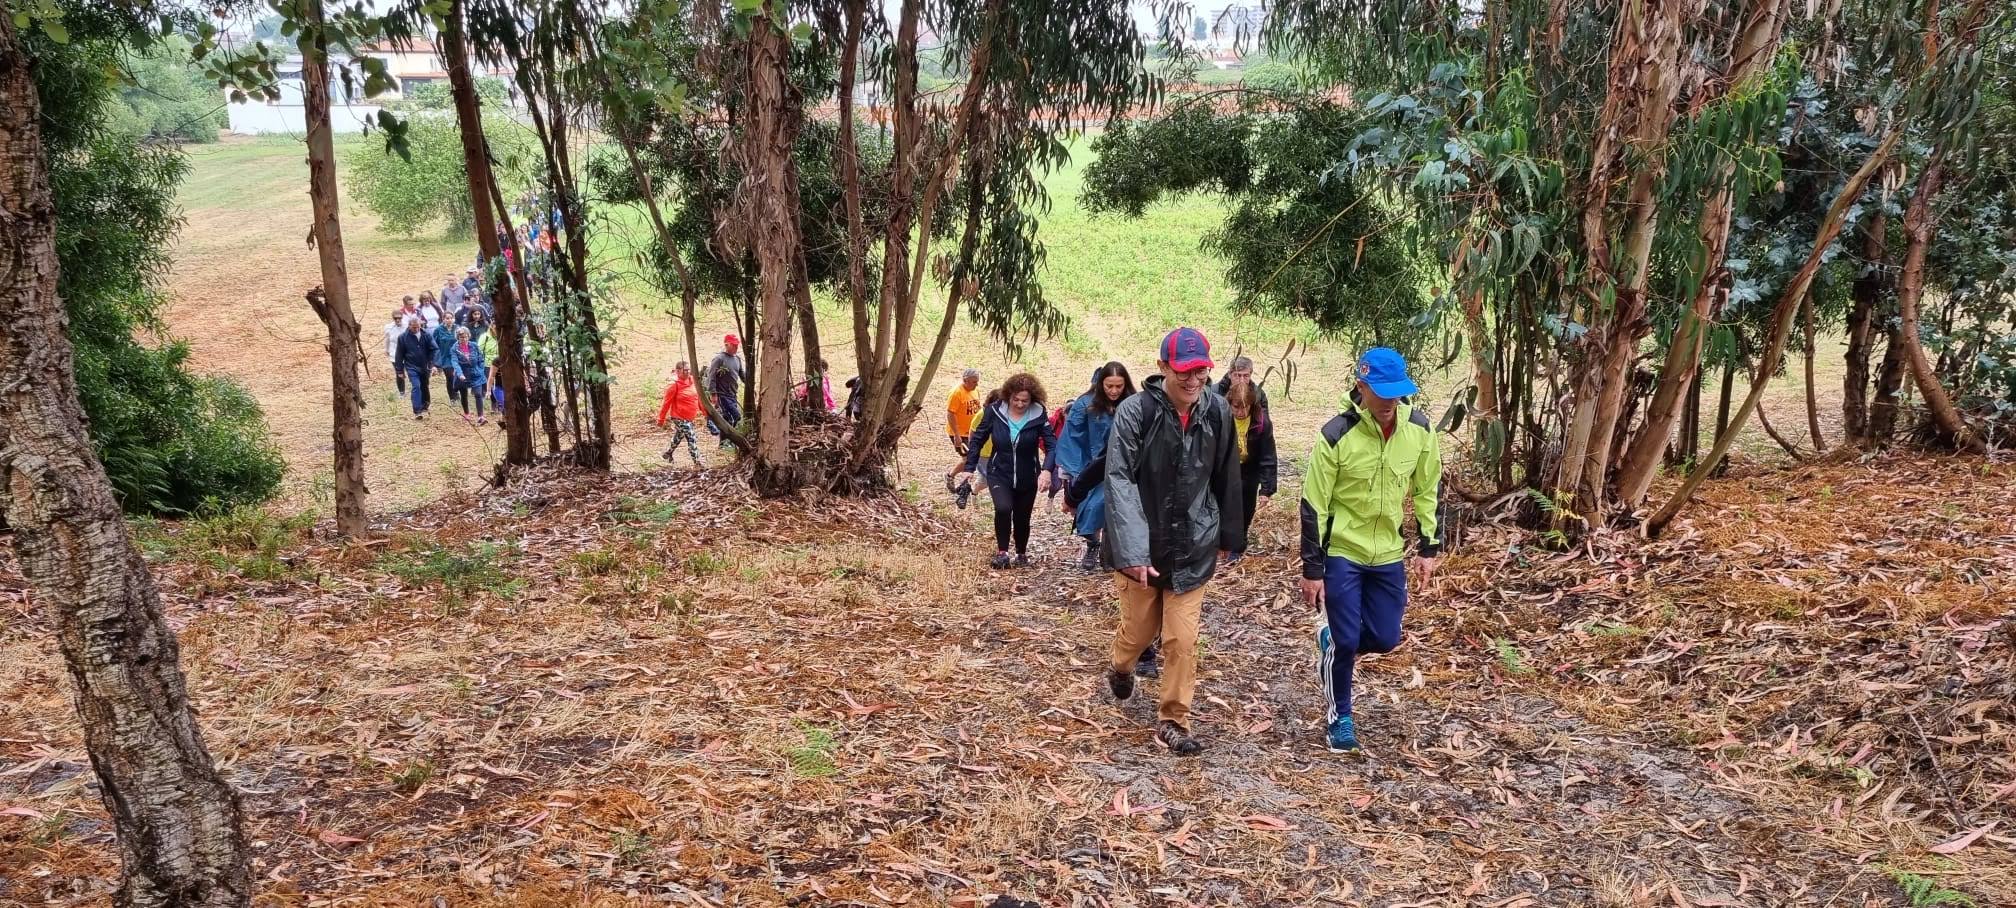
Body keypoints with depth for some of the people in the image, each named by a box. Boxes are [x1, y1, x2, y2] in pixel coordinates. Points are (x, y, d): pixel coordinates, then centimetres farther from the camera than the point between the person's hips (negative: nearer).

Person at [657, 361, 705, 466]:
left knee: (679, 436, 25)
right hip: (679, 417, -8)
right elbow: (666, 403, -11)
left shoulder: (692, 381, 4)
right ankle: (697, 461, -10)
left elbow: (698, 397, 14)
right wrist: (661, 419, -6)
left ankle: (668, 453, 46)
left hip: (689, 417, 8)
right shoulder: (674, 385, -16)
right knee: (691, 439, -12)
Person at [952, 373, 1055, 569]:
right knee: (1003, 508, -26)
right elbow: (977, 439, -1)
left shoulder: (1039, 415, -13)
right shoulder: (994, 411, -12)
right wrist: (969, 468, -3)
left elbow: (1051, 445, -16)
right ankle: (1002, 552, -8)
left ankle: (1021, 555, 39)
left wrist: (1047, 470, -33)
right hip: (999, 475, -1)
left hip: (1027, 478, 1)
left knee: (1022, 519, 12)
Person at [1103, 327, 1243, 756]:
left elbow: (1226, 479, 7)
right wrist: (1132, 551, -31)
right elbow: (1119, 482, -23)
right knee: (1139, 628, 15)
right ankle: (1120, 668, 49)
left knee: (1182, 639, 0)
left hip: (1193, 548, 2)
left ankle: (1173, 722, 17)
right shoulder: (1136, 411, -17)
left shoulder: (1218, 412, -6)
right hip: (1141, 547, -2)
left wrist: (1226, 536, 15)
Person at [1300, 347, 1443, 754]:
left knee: (1385, 638, 6)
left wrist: (1429, 548, 6)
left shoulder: (1420, 429, -7)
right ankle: (1339, 717, 20)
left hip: (1388, 554, 4)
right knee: (1347, 639, -2)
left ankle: (1333, 641, 38)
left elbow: (1428, 491, 7)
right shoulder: (1335, 435, -20)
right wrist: (1312, 569, -12)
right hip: (1341, 552, -4)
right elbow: (1313, 505, -14)